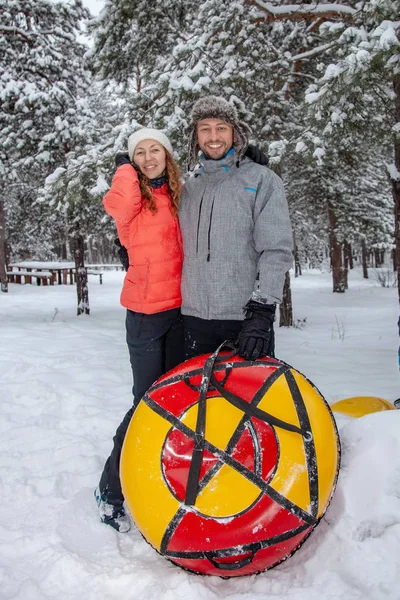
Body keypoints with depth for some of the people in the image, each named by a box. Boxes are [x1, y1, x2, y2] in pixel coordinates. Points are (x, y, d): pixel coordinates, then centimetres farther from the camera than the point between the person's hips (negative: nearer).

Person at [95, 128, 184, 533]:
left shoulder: (178, 197, 11)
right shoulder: (129, 196, -2)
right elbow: (120, 206, -26)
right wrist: (126, 167, -10)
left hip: (180, 309, 5)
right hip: (146, 312, -5)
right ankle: (110, 491, 12)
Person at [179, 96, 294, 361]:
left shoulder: (262, 179, 0)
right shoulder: (189, 188, 15)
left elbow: (277, 250, -9)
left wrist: (261, 311, -17)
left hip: (246, 318, -4)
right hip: (195, 318, 5)